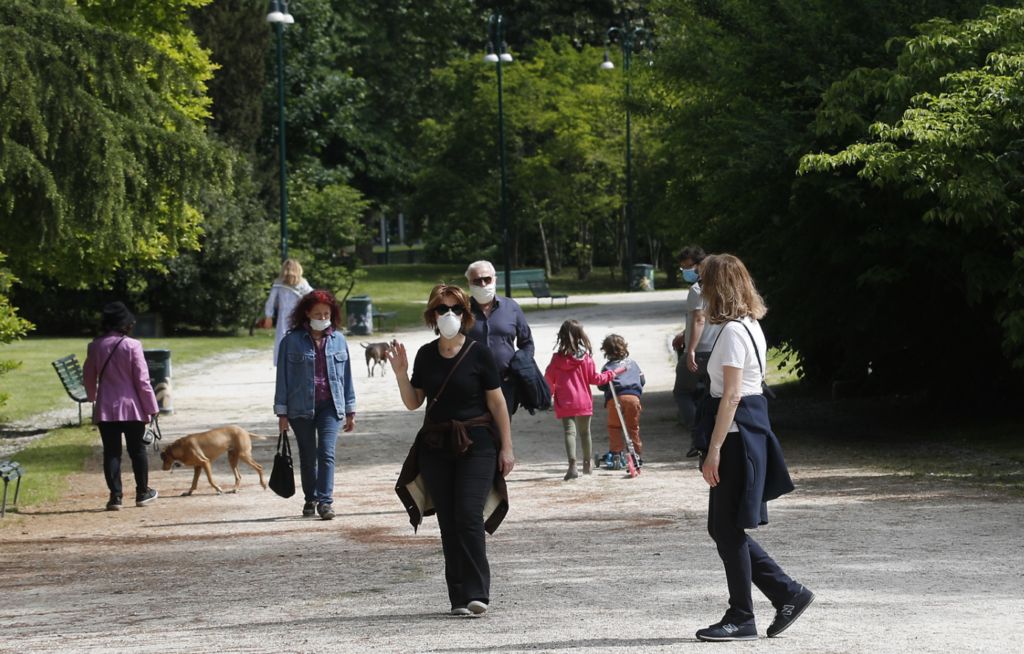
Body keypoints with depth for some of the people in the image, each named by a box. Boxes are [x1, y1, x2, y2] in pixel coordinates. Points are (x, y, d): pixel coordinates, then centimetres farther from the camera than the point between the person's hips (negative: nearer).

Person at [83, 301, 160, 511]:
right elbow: (142, 379, -10)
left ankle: (115, 496, 0)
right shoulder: (132, 345, -11)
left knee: (111, 453, 5)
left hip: (105, 408, 2)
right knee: (137, 451, 12)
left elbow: (88, 377, 11)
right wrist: (151, 407, -2)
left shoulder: (95, 346, -1)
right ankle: (142, 493, 22)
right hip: (132, 407, -2)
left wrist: (93, 398, 31)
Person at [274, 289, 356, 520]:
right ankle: (310, 499, 24)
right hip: (301, 406, 0)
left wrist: (350, 410, 12)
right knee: (307, 456, 8)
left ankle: (325, 501, -15)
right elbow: (283, 377, 2)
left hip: (330, 405, 0)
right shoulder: (292, 341, -1)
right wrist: (282, 412, 0)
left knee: (326, 451, -14)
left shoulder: (338, 340, 6)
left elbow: (346, 376, 12)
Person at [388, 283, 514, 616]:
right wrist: (400, 373, -5)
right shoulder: (426, 355, 7)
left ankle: (476, 592, -12)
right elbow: (413, 402, 11)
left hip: (476, 444, -4)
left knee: (469, 515, -16)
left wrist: (506, 447, -4)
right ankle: (459, 597, 7)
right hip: (436, 447, 4)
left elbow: (497, 403, -2)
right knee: (448, 523, 4)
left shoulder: (478, 354, -5)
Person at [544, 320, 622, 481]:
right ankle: (587, 465, 27)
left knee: (569, 432, -8)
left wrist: (549, 395, 21)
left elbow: (548, 380, 0)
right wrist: (614, 373, 12)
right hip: (584, 402, 2)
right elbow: (595, 378, -2)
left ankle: (572, 465, -28)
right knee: (585, 432, 17)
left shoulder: (557, 358, -6)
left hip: (564, 403, -2)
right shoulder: (585, 358, -6)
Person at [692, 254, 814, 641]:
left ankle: (741, 619, 7)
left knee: (728, 529, -1)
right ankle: (788, 594, 14)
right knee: (723, 529, 13)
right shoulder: (751, 325, 14)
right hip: (753, 429, 10)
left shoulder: (733, 331, -15)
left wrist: (714, 450, -20)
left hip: (736, 433, -10)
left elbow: (731, 396, -20)